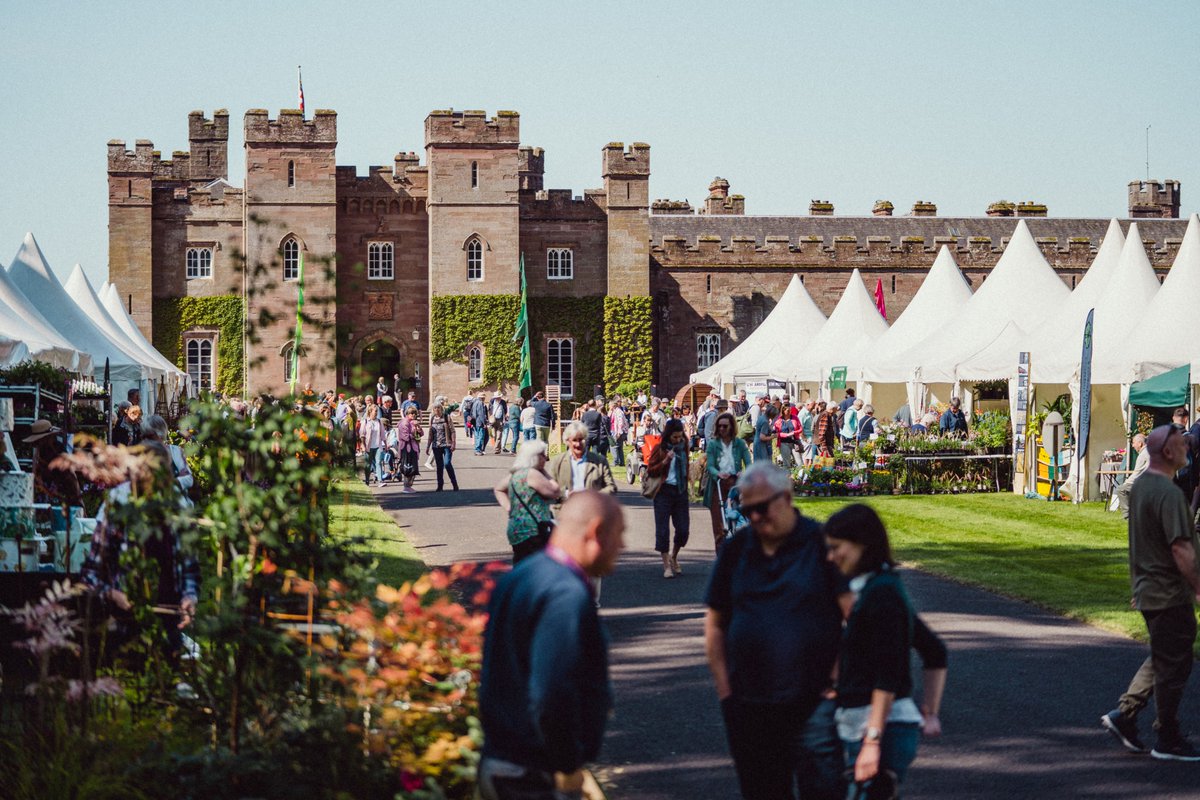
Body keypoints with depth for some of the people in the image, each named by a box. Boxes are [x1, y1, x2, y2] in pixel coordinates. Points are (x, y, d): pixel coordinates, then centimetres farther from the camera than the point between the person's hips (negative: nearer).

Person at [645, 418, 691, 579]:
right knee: (663, 529, -2)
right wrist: (665, 461, -18)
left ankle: (673, 557, 26)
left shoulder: (683, 447, 8)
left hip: (680, 491, 4)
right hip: (664, 492, -4)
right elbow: (650, 471, -5)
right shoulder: (659, 449, -5)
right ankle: (666, 565, 7)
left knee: (683, 529, 2)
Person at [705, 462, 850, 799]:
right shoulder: (735, 549, 9)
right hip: (748, 706, 5)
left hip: (813, 704, -5)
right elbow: (715, 623, 14)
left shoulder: (821, 543, -4)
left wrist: (840, 679, -11)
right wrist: (723, 689, 6)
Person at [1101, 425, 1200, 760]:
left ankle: (1124, 714, 18)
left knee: (1161, 659, 20)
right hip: (1169, 592, -9)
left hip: (1146, 589, 9)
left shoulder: (1140, 485, 9)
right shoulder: (1168, 493, -21)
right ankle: (1168, 741, 8)